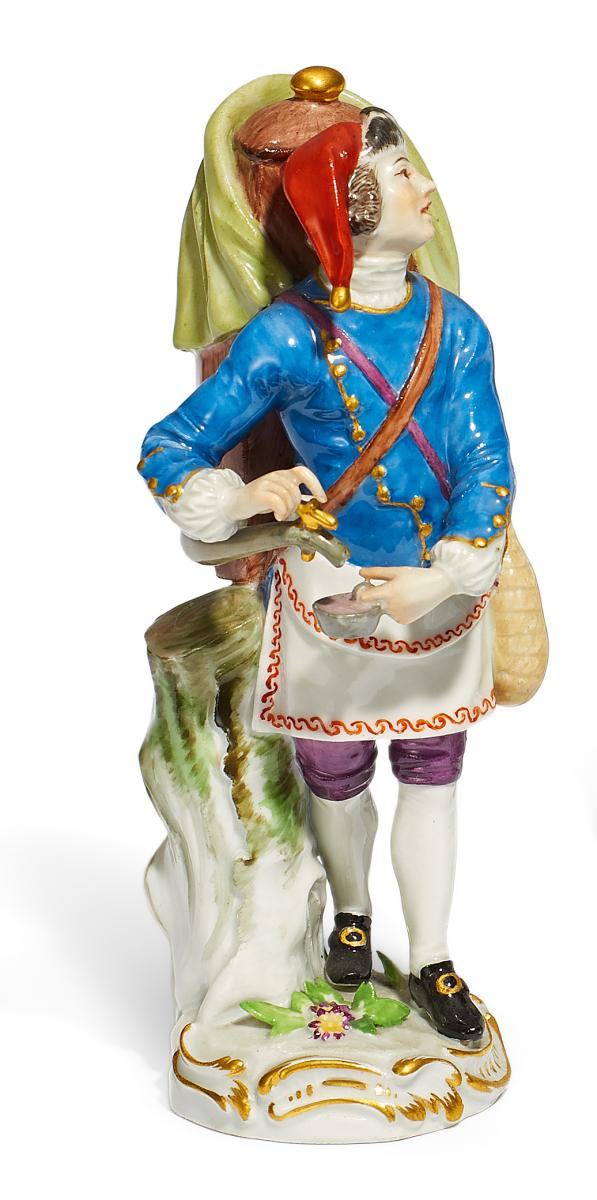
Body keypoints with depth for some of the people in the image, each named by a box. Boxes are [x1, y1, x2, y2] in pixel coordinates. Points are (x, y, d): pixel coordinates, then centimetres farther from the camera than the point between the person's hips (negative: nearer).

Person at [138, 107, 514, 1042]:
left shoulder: (455, 326, -6)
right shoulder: (288, 336, -15)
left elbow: (486, 466, -11)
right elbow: (166, 449, -10)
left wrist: (442, 581, -25)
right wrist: (239, 500, -29)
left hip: (443, 593, 2)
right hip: (330, 594, -2)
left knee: (431, 781, 13)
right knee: (336, 781, 16)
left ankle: (432, 965, 31)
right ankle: (351, 912, 47)